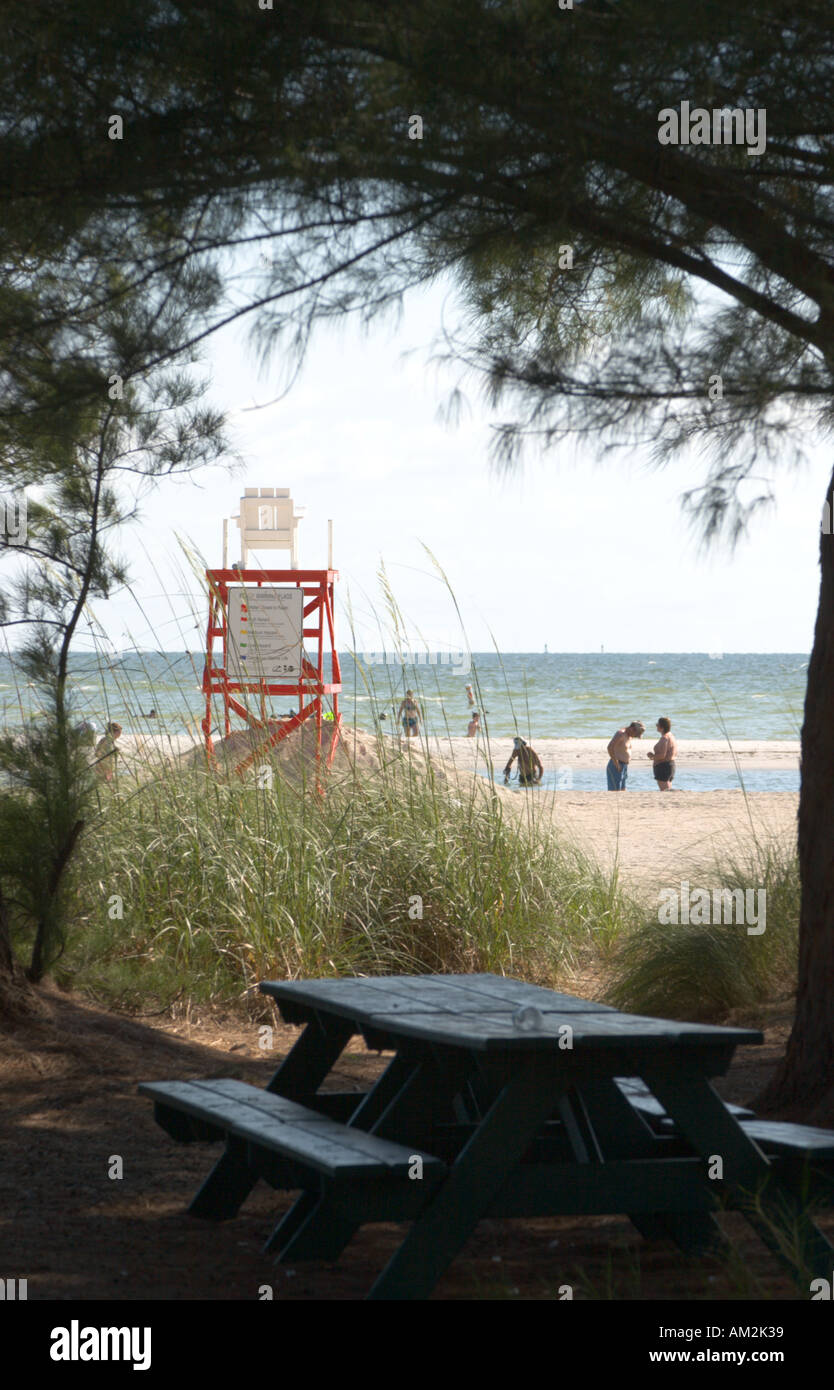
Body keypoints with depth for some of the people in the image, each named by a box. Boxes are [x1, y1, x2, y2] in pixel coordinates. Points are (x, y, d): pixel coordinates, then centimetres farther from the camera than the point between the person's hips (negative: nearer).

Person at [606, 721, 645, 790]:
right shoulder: (621, 734, -15)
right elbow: (610, 747, -26)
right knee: (615, 791, -12)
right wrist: (616, 764, -22)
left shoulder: (629, 736, 13)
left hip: (624, 766, 10)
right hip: (617, 768, -10)